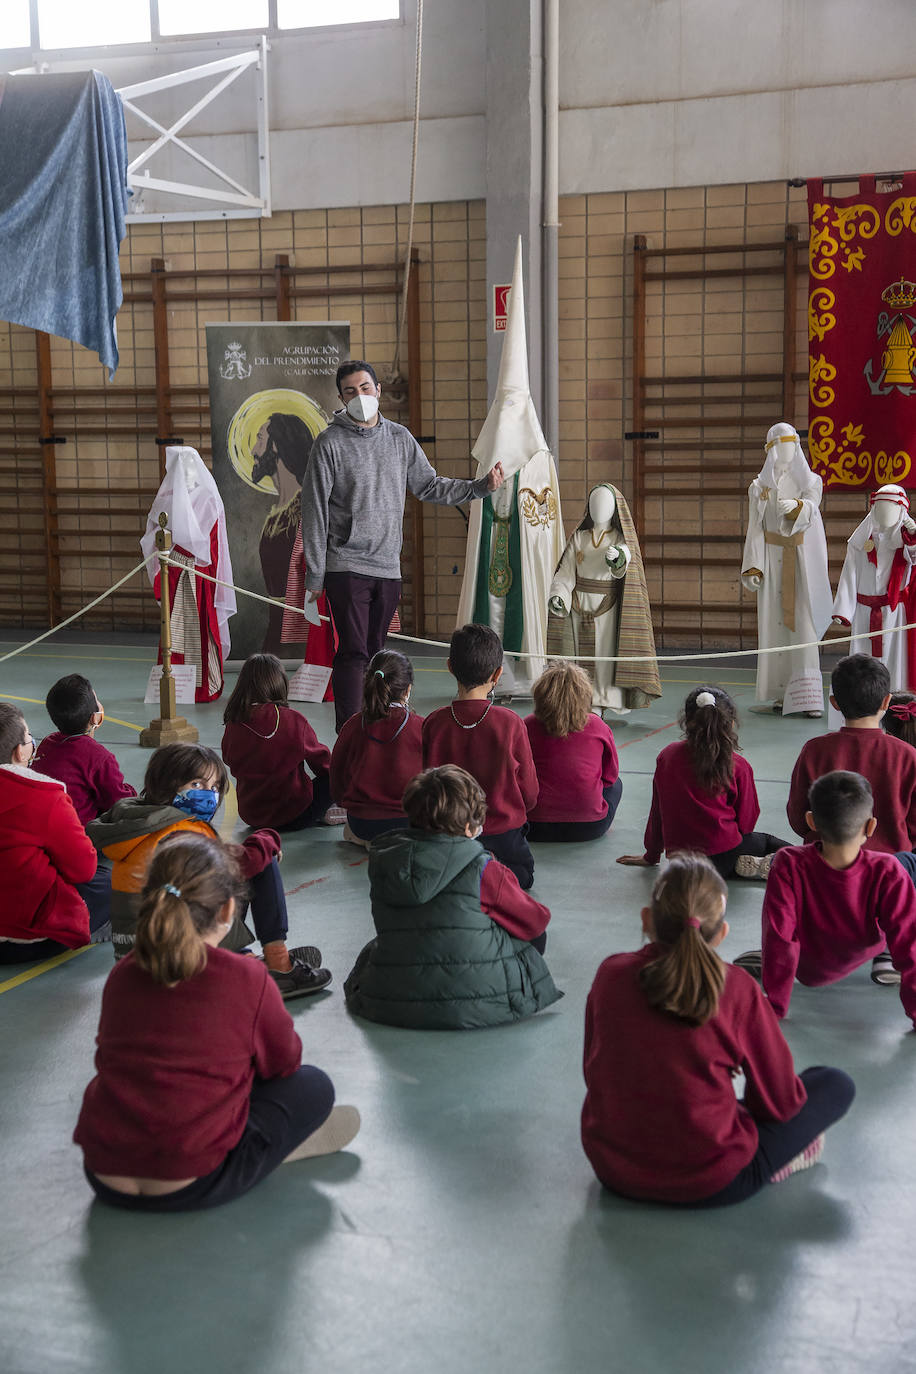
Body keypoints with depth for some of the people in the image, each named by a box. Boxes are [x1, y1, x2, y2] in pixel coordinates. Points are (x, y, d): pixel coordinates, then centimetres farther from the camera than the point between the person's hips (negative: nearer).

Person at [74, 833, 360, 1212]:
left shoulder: (120, 977, 2)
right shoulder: (247, 979, -12)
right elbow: (284, 1062, 6)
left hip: (104, 1180, 5)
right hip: (190, 1188, -5)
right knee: (314, 1086, 12)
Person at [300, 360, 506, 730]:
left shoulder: (400, 438, 10)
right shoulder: (329, 443, -4)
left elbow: (429, 487, 19)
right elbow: (314, 511, -4)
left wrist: (481, 486, 6)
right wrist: (314, 575, -6)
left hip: (388, 568, 5)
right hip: (346, 567, -5)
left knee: (373, 653, 11)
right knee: (353, 654, -12)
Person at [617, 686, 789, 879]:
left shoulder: (666, 756, -1)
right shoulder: (738, 766, -10)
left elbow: (657, 812, 7)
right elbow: (746, 822, -3)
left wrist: (651, 856, 20)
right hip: (722, 855, -3)